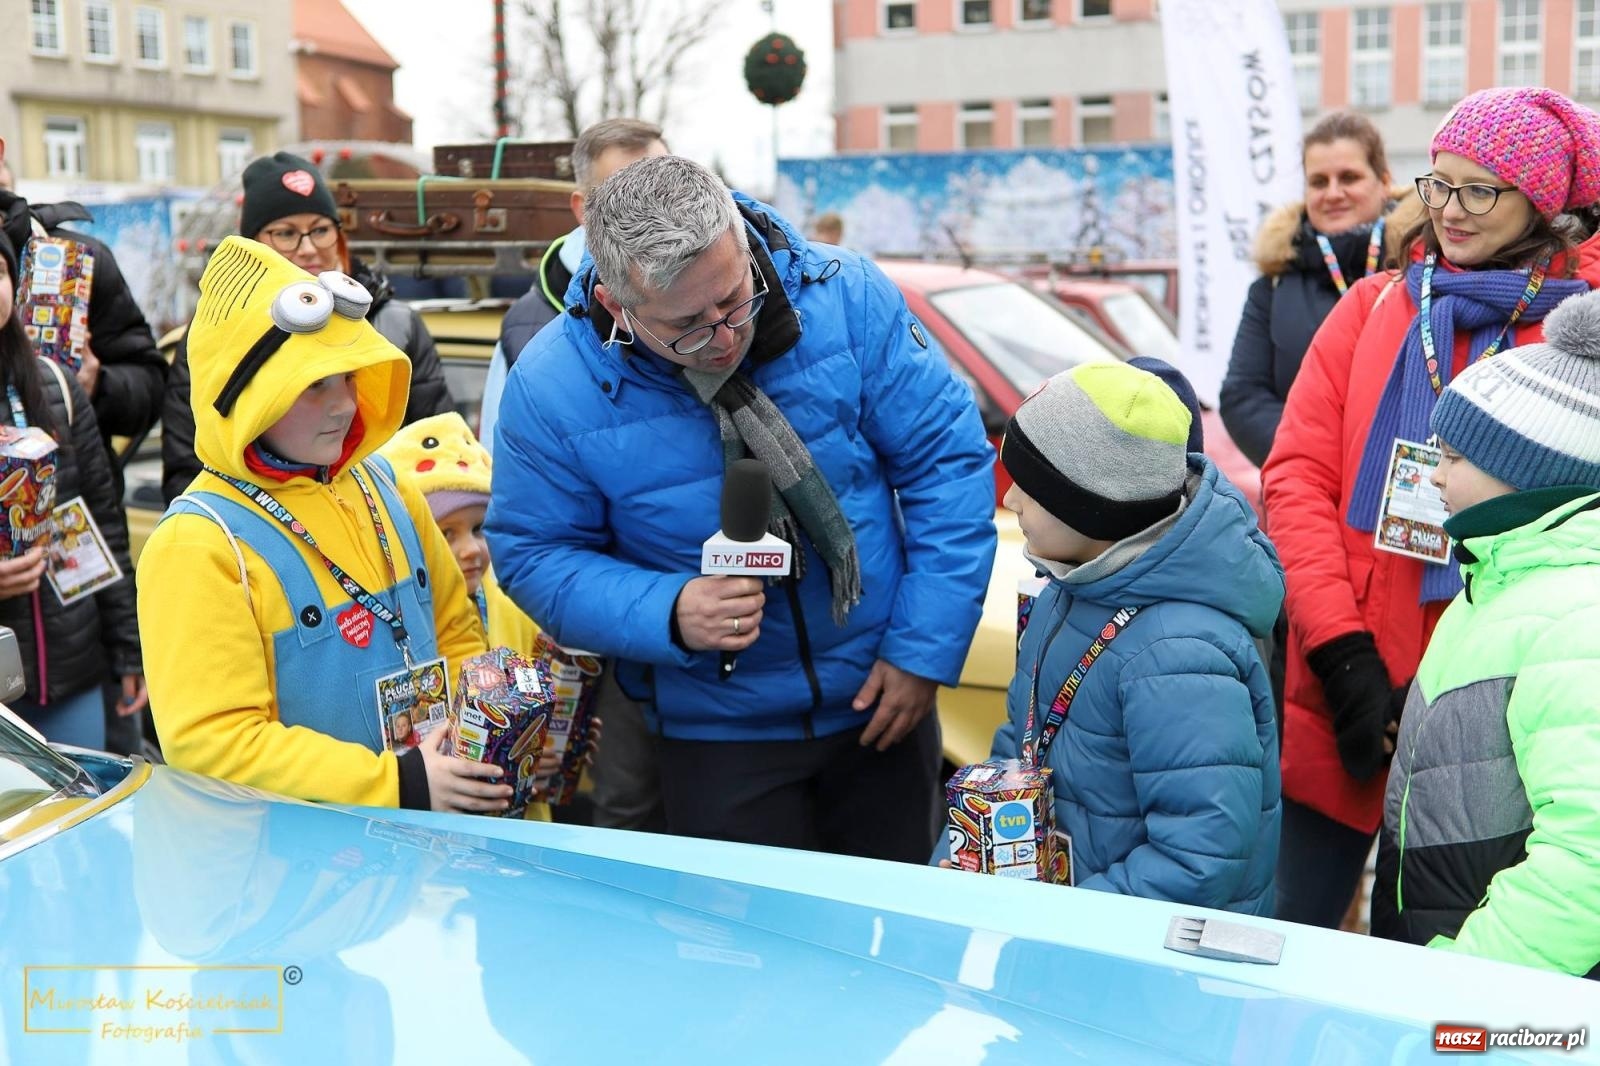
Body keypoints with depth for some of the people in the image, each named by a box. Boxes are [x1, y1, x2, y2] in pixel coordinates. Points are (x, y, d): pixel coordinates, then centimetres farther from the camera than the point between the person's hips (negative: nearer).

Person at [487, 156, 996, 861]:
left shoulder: (845, 295, -17)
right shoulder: (552, 388, -17)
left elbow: (947, 460, -10)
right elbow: (534, 556, -7)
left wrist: (924, 649, -12)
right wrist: (667, 615, -25)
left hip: (883, 700, 2)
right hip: (716, 735, -1)